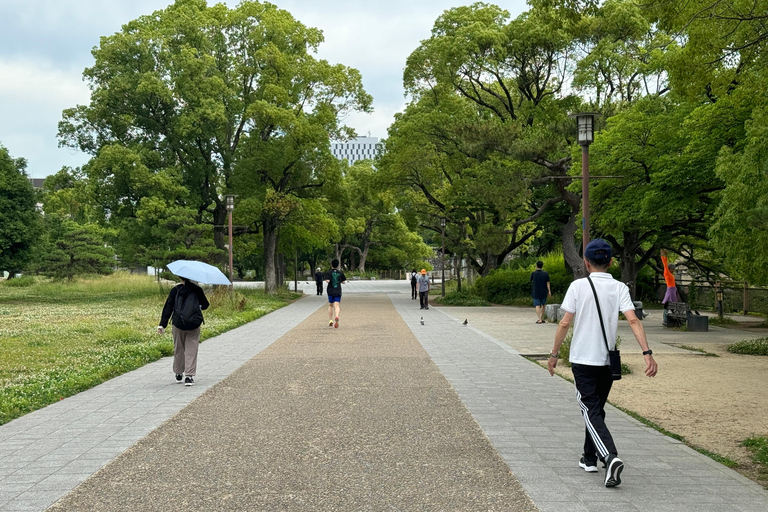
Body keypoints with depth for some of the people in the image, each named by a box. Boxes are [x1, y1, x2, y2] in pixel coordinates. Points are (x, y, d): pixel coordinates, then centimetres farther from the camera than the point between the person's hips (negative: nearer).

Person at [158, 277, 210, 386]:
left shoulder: (175, 290, 2)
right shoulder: (197, 290, 0)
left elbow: (168, 307, 0)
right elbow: (205, 305, 10)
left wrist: (162, 325, 1)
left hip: (178, 324, 1)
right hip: (194, 324, -1)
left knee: (178, 349, 16)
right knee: (191, 350, 3)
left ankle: (179, 374, 28)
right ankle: (189, 376, -3)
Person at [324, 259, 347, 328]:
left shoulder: (328, 272, -3)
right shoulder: (340, 273, 4)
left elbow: (327, 281, -15)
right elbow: (343, 282, 6)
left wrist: (326, 280, 7)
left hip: (330, 291, 0)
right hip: (338, 291, 0)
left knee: (330, 305, 16)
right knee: (337, 305, -7)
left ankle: (330, 320, 14)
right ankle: (337, 316, -35)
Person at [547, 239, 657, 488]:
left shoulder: (578, 286, -8)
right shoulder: (620, 288, -1)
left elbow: (565, 323, -9)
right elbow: (633, 320, -13)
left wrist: (554, 354, 1)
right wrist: (647, 353, -16)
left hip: (582, 359, -3)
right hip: (607, 360, 4)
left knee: (592, 412, -3)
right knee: (597, 409, 20)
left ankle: (610, 457, -24)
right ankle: (589, 458, 30)